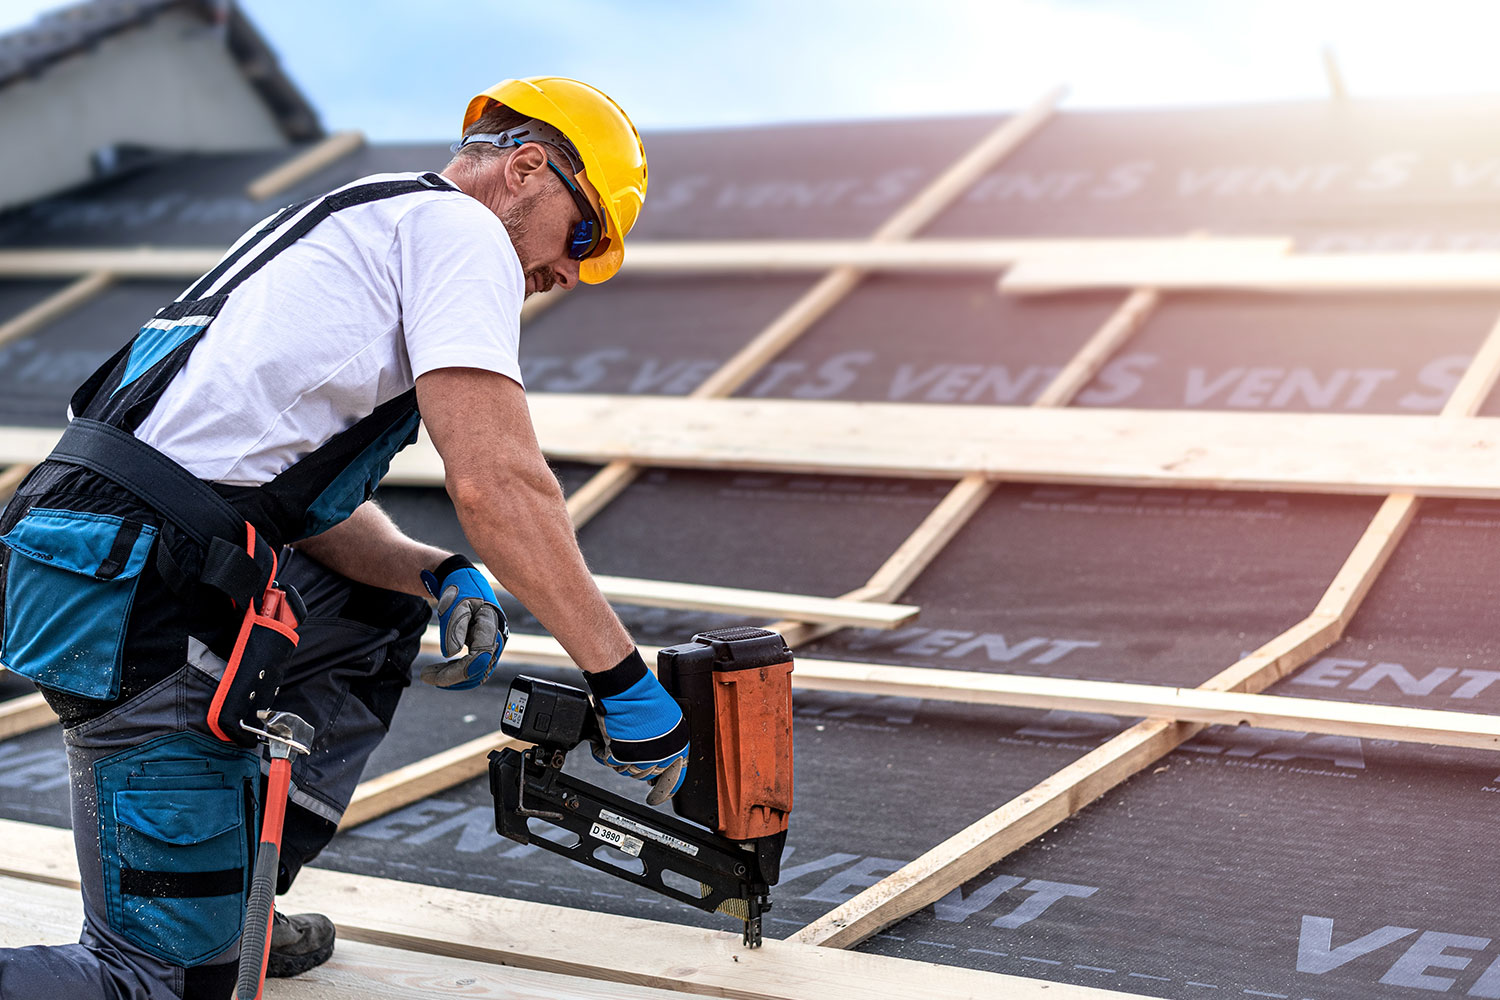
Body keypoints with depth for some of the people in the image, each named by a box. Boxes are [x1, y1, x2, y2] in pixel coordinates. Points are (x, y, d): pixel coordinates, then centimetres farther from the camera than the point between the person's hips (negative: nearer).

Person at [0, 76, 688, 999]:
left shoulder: (357, 225, 27)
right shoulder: (459, 227, -2)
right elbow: (496, 482, -15)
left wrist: (444, 577, 7)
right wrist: (623, 679, -11)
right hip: (135, 601, -10)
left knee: (387, 609, 28)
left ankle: (234, 906, 23)